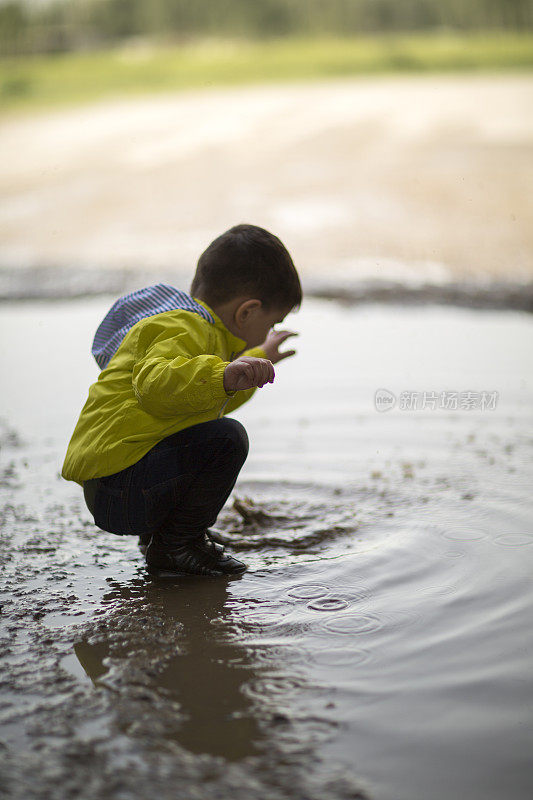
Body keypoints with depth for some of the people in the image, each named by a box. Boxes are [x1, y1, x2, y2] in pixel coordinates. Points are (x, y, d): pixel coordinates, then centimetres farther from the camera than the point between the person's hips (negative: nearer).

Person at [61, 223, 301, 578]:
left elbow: (211, 401, 41)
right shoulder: (184, 330, -13)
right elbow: (154, 383, -33)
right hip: (118, 491, -11)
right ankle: (174, 547, -9)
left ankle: (158, 531, 19)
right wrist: (221, 377, -43)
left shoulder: (197, 326, 23)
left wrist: (258, 359, 49)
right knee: (226, 439, -25)